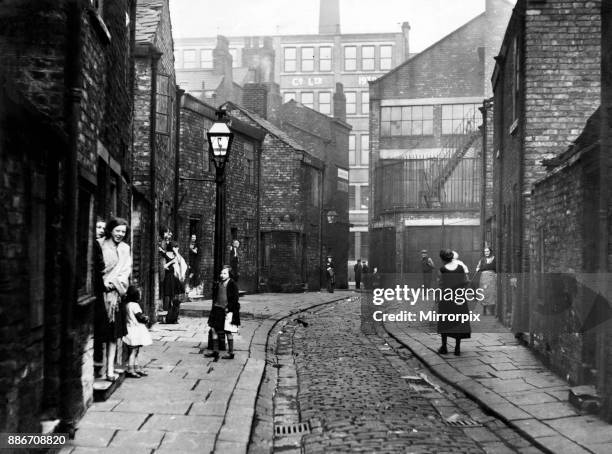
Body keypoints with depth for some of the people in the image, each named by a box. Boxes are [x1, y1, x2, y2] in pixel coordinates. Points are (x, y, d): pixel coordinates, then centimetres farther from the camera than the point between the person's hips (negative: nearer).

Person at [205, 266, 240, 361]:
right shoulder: (220, 284, 10)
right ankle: (215, 352, 16)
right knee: (213, 329, 7)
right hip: (218, 310, 8)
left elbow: (234, 299, -13)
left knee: (228, 332, 1)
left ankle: (231, 353, 12)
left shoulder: (232, 284, -11)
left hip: (227, 311, -8)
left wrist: (229, 309, -17)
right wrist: (214, 307, 10)